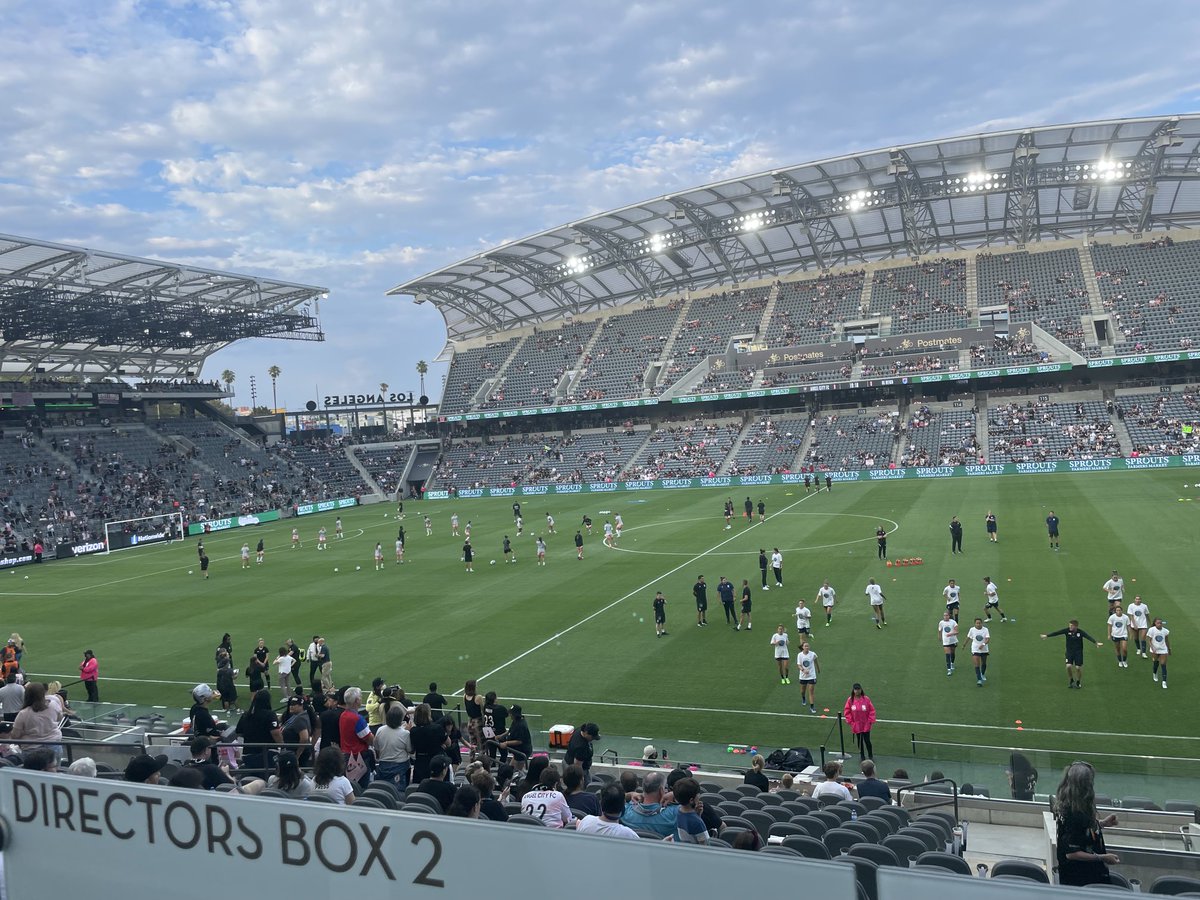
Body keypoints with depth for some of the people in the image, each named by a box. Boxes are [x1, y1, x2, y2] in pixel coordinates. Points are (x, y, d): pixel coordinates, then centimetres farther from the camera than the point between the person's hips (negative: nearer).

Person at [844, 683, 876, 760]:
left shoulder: (866, 699, -11)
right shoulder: (850, 700, -7)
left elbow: (872, 710, -4)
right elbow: (846, 711, 1)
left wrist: (870, 721, -7)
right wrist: (850, 721, -4)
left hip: (866, 725, -2)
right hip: (856, 725, 2)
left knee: (867, 741, 1)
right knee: (859, 741, 12)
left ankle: (871, 756, 21)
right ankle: (862, 756, 28)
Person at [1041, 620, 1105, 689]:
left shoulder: (1080, 632, -16)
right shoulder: (1067, 630, -12)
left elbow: (1089, 637, -27)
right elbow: (1056, 633, -14)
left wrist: (1096, 642, -43)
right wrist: (1047, 635, -19)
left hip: (1078, 652, -1)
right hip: (1069, 651, 1)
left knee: (1078, 667, -3)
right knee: (1068, 666, -12)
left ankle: (1078, 682, 24)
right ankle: (1071, 680, 14)